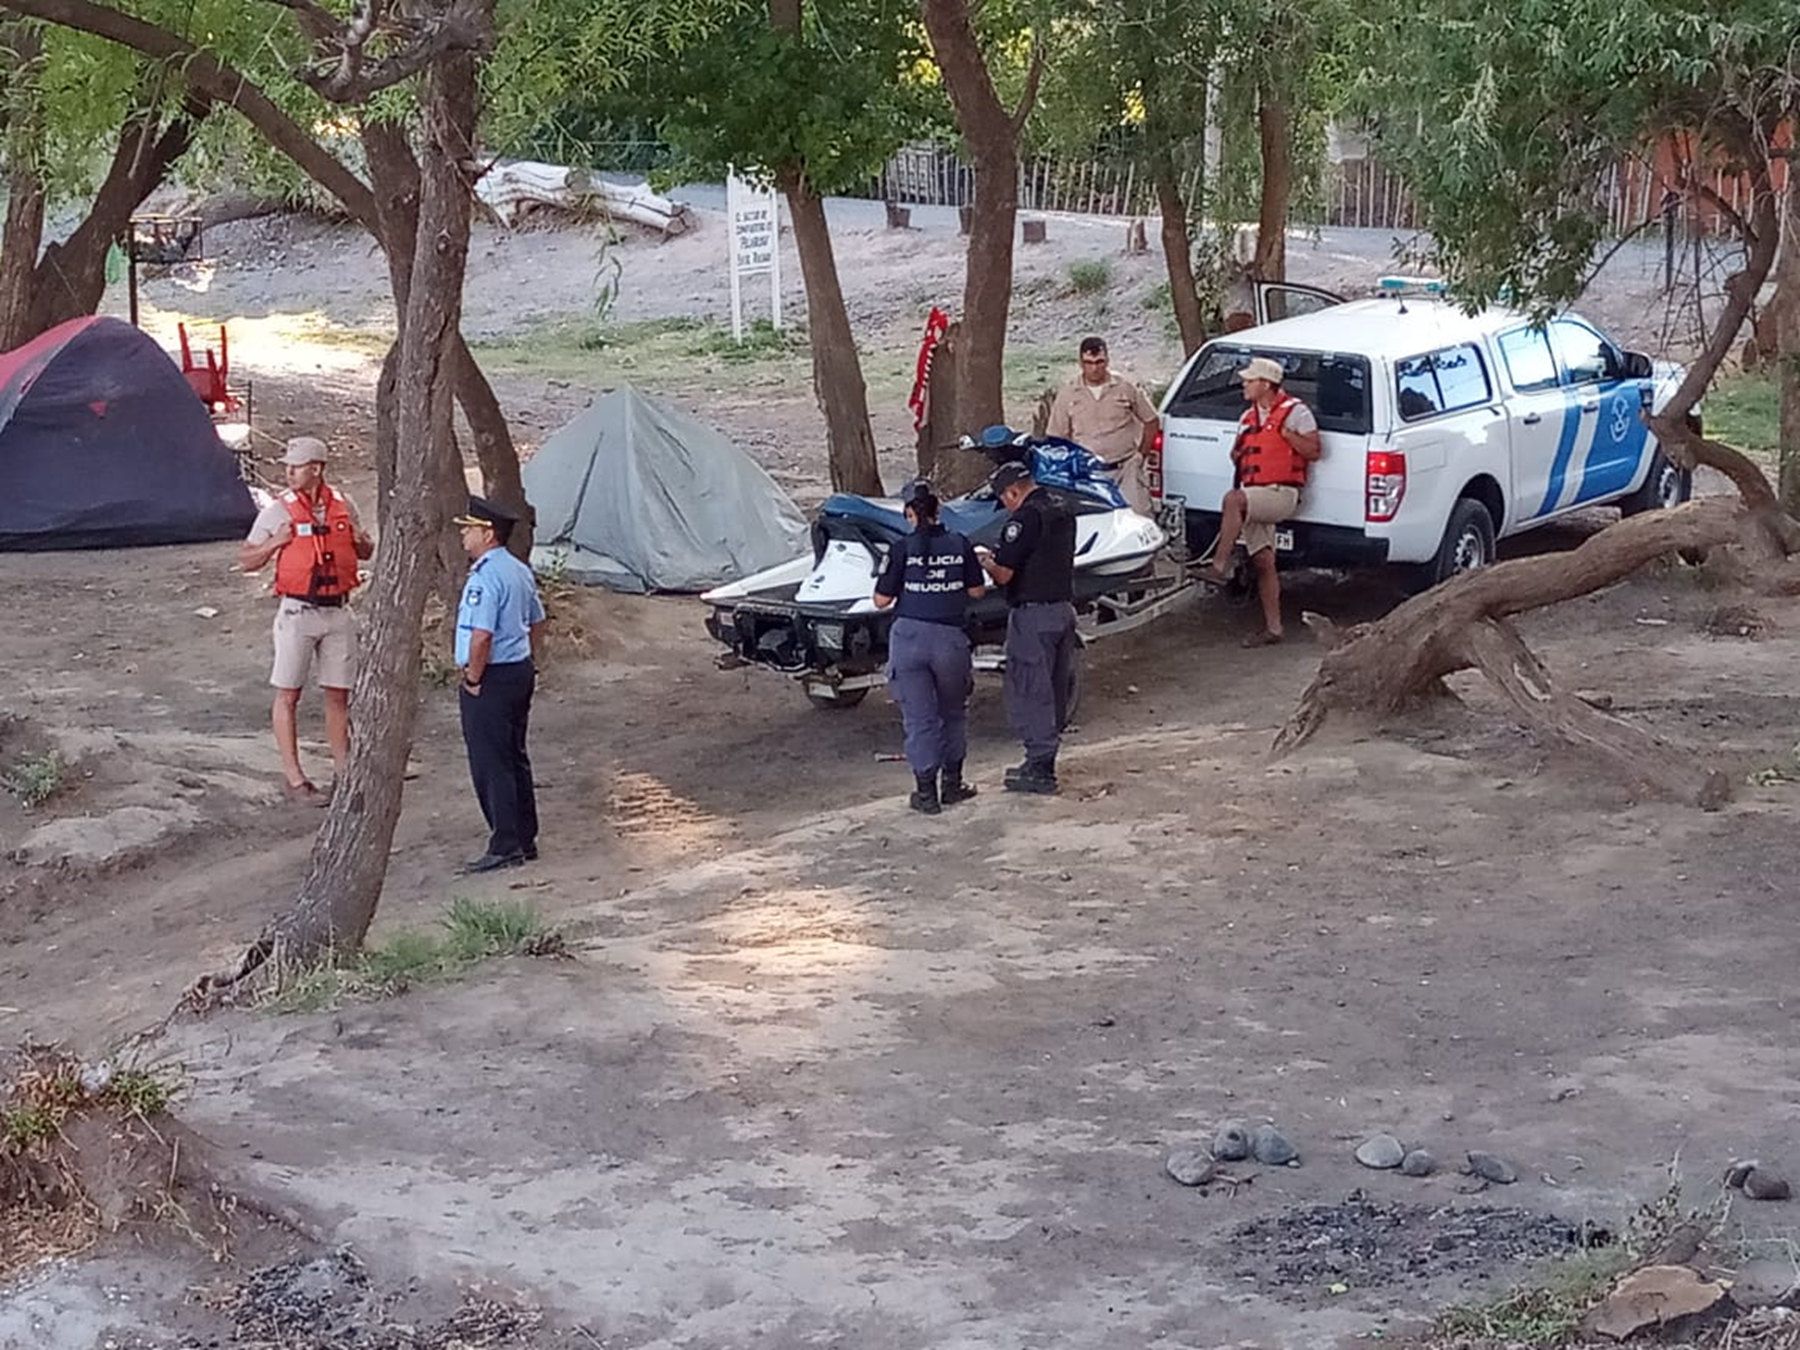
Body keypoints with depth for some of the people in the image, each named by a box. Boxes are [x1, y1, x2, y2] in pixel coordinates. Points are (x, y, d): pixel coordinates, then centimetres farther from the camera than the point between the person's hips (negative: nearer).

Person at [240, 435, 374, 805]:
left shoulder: (343, 506, 6)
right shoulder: (278, 510, -4)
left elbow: (366, 553, 19)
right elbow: (246, 560, 0)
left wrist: (361, 542, -4)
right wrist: (274, 543, -17)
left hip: (337, 611, 3)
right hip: (297, 611, -3)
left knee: (338, 695, 9)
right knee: (288, 694, -1)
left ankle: (344, 774, 19)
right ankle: (294, 779, 4)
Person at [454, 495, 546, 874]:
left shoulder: (485, 577, -20)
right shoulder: (520, 571, 11)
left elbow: (481, 635, -26)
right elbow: (535, 622, 19)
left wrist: (473, 680, -16)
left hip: (492, 677, -10)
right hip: (521, 670, 10)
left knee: (490, 764, -4)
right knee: (515, 759, 16)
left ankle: (505, 846, -2)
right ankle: (525, 840, 21)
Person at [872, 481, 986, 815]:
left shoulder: (903, 549, -8)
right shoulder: (960, 545, -2)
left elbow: (881, 600, -4)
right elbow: (977, 591, 6)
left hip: (909, 637, -2)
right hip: (950, 638, 2)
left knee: (918, 716, 6)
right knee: (953, 712, 21)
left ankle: (926, 792, 8)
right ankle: (952, 784, 25)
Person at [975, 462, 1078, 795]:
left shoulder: (1026, 518, -17)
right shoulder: (1063, 509, 10)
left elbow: (1003, 575, -19)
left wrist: (983, 559, 1)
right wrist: (1000, 556, 18)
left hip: (1033, 614, -9)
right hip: (1064, 608, 9)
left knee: (1029, 691, -1)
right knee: (1055, 690, 14)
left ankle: (1039, 768, 0)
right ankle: (1044, 764, 22)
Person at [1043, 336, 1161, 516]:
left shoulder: (1126, 388, 6)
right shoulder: (1067, 394, 6)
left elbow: (1151, 422, 14)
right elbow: (1055, 438, 9)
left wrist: (1141, 454, 9)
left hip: (1125, 469, 0)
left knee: (1139, 514, -12)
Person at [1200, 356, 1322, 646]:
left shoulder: (1295, 411, -2)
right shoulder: (1248, 417, 20)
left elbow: (1313, 452, -7)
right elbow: (1238, 455, 34)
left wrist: (1285, 433, -16)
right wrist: (1237, 453, 11)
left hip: (1281, 494, -8)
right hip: (1254, 497, 8)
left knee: (1233, 500, -34)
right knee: (1263, 562, 3)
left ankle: (1220, 567, -34)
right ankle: (1272, 628, 6)